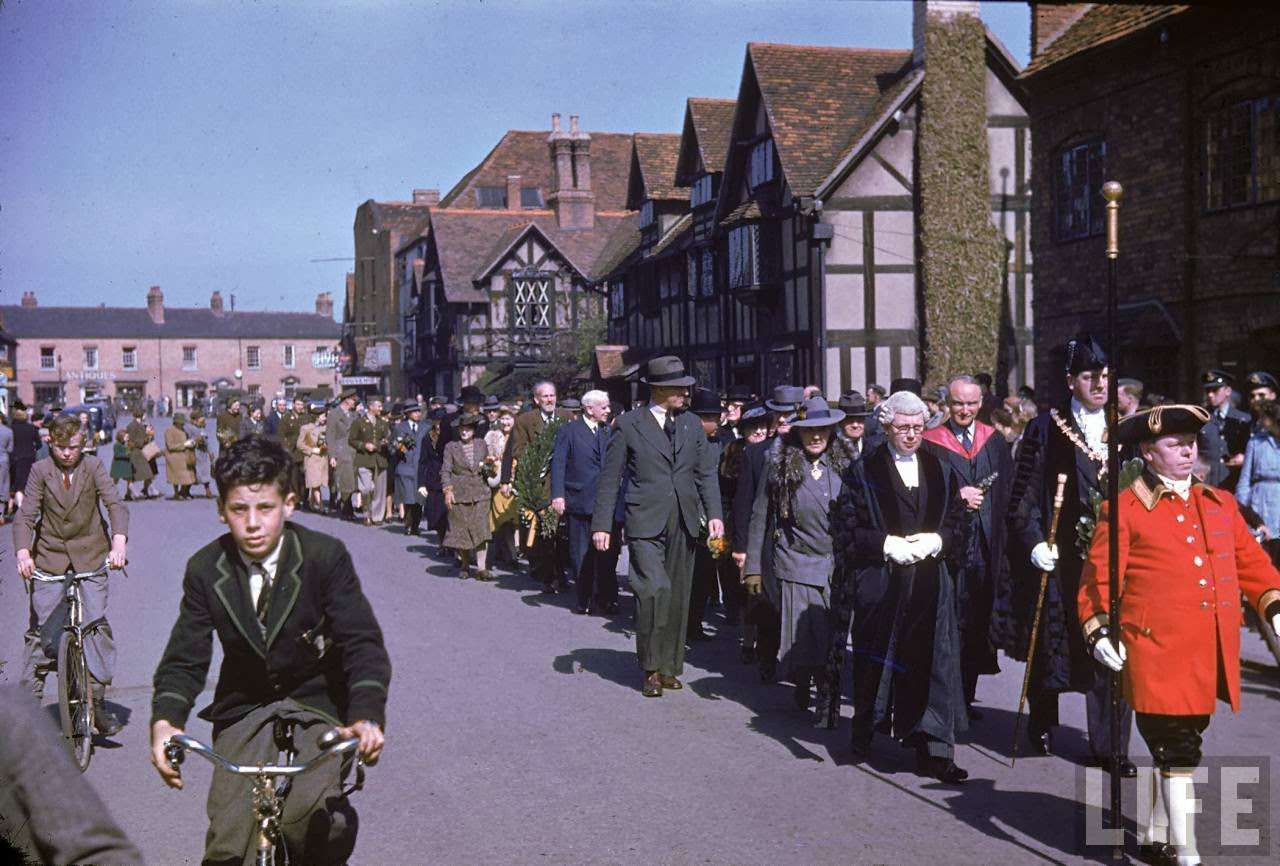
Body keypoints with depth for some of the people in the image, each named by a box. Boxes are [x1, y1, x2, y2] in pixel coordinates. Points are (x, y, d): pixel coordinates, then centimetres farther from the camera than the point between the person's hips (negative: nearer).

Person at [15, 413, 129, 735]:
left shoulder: (93, 467, -3)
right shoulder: (40, 470, -2)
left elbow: (115, 504, -14)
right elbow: (25, 516, -8)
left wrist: (119, 542, -32)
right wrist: (22, 552, -26)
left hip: (90, 555, -1)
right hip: (49, 555, 1)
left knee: (96, 621, -10)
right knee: (38, 627, -2)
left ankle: (98, 698, -2)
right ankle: (30, 699, 10)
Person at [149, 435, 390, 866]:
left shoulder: (325, 556, -12)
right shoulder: (206, 569, -4)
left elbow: (363, 642, -17)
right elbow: (185, 657, -5)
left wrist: (367, 716, -34)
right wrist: (165, 721, -25)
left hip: (317, 708, -2)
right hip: (243, 713, 3)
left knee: (303, 818, -26)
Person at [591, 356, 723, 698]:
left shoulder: (692, 426, 13)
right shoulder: (628, 425, 0)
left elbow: (706, 473, 13)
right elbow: (610, 478, 2)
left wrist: (714, 513, -2)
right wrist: (602, 525, -3)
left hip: (684, 525, 5)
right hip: (645, 524, -4)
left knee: (678, 597, 8)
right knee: (655, 590, -17)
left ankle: (670, 666, 21)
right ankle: (652, 669, -3)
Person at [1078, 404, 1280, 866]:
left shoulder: (1221, 504, 14)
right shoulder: (1124, 510, -2)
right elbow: (1098, 578, -3)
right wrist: (1099, 630, -13)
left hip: (1212, 656, 6)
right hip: (1159, 653, -6)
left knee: (1182, 744, 16)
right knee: (1177, 752, -4)